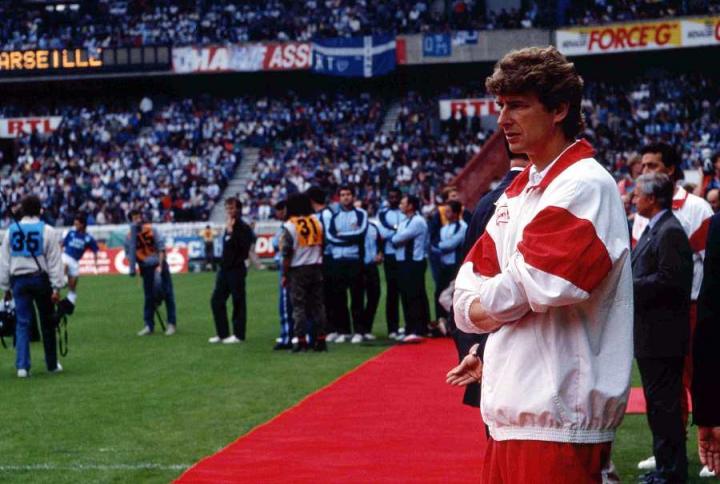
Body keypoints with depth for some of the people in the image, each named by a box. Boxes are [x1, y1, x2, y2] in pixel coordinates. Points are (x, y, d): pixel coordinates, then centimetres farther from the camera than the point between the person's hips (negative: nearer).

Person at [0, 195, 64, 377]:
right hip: (41, 278, -2)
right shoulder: (47, 231, -5)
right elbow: (55, 261, -8)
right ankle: (52, 364, 18)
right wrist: (56, 287, -7)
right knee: (47, 323, 9)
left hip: (19, 280, 2)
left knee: (22, 323, 3)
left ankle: (22, 366, -7)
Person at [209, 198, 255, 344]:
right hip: (225, 269, 9)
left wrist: (231, 231, -22)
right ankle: (222, 333, 15)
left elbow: (243, 246, -24)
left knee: (238, 301, -2)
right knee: (216, 300, 8)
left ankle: (238, 334, 4)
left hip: (236, 269, -9)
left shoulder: (243, 227, -9)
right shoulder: (228, 226, 16)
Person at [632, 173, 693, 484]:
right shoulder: (653, 230, 16)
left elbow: (669, 280, -24)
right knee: (658, 404, 16)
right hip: (650, 335, 10)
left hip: (662, 336, -10)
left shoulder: (670, 232, -16)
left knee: (664, 405, -6)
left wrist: (627, 286, -18)